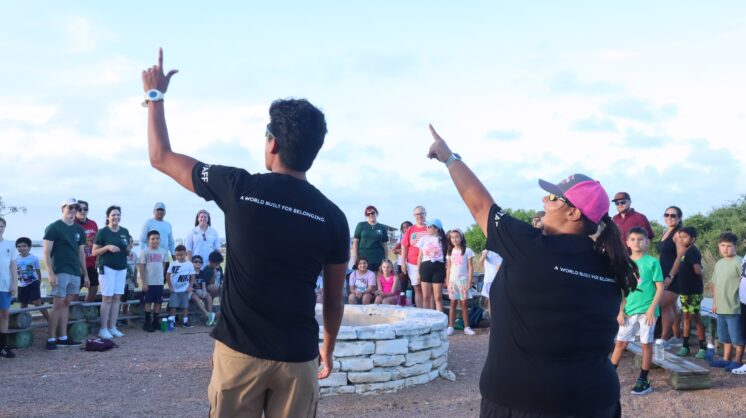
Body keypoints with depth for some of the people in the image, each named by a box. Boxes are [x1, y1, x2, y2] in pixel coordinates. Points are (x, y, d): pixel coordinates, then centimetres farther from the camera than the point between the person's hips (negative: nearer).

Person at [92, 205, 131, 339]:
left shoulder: (125, 231, 10)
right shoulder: (103, 232, -5)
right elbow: (94, 252, -4)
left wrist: (128, 250, -1)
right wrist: (107, 247, -19)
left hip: (121, 268, 5)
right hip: (107, 268, -5)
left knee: (117, 298, 6)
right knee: (107, 298, -6)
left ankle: (112, 327, 13)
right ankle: (103, 329, -1)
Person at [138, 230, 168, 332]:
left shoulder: (163, 251, 4)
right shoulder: (144, 252, -7)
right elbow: (141, 267, -7)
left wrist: (161, 276, 9)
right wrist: (143, 282, -11)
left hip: (159, 282, 4)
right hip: (148, 282, -4)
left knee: (158, 302, 8)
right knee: (148, 302, 2)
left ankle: (156, 321, 19)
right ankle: (147, 322, 9)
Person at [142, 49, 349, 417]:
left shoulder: (239, 189, -8)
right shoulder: (332, 216, -3)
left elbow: (161, 158, 6)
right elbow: (334, 301, 5)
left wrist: (155, 95, 18)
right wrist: (328, 349, 21)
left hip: (239, 350, -1)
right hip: (297, 356, 1)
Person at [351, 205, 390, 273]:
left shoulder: (382, 228, 9)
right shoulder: (361, 225, 5)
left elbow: (384, 245, 12)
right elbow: (355, 241, 3)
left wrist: (386, 259, 8)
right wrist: (355, 257, -4)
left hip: (378, 260, 2)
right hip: (363, 259, -1)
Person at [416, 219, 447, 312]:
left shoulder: (442, 240, 4)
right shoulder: (424, 239, 9)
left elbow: (446, 257, 4)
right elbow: (420, 256, 13)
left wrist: (446, 273, -1)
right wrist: (418, 272, 10)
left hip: (438, 268, -2)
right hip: (425, 267, 2)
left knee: (438, 297, -2)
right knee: (426, 297, 4)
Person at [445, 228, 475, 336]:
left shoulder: (467, 251, -1)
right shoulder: (450, 252, 9)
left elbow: (470, 267, -2)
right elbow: (448, 268, 10)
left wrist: (469, 281, -8)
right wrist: (447, 281, 4)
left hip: (463, 280, -2)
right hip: (452, 280, 2)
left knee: (464, 303, 1)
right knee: (453, 303, 3)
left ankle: (466, 327, 7)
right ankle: (450, 327, 3)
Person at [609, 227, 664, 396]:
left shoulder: (652, 262, -5)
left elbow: (660, 288, -7)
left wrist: (652, 309, -13)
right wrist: (621, 310, 4)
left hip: (647, 310, -4)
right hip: (629, 311, 4)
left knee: (646, 344, 4)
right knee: (620, 343, 7)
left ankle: (643, 381, 13)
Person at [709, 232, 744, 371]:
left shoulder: (738, 262, -12)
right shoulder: (719, 263, 12)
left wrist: (740, 300, -17)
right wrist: (714, 302, 17)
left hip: (734, 307, -8)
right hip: (721, 307, 8)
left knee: (737, 336, 2)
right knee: (725, 336, 18)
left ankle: (738, 361, 12)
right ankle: (726, 359, 28)